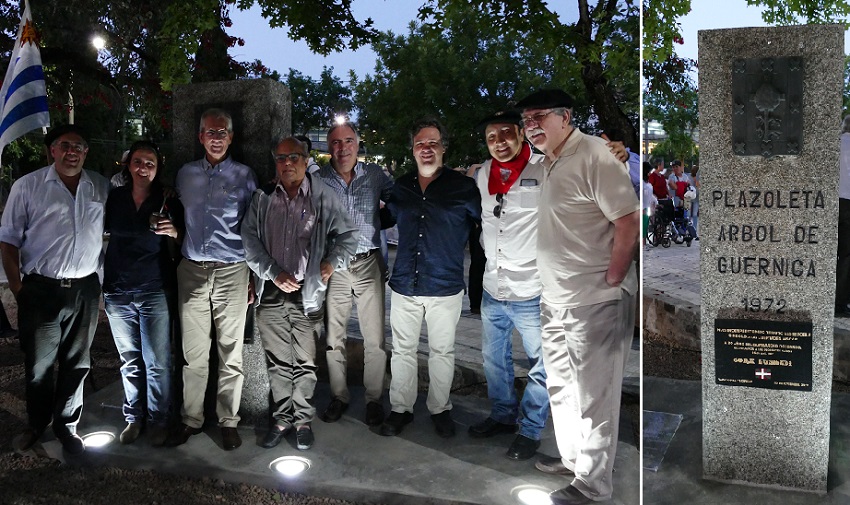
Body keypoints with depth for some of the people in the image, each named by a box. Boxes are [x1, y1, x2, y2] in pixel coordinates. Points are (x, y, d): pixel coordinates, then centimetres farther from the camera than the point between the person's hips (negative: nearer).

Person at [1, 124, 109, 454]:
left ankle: (66, 425, 29)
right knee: (38, 364, 11)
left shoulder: (102, 187, 4)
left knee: (77, 363, 12)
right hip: (41, 290, -2)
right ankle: (36, 423, 33)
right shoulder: (28, 186, -2)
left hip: (85, 291, 2)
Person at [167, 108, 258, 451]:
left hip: (231, 272, -2)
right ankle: (191, 419, 18)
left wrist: (254, 278, 0)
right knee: (193, 353, 6)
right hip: (192, 271, 2)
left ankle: (228, 422, 14)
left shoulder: (244, 176, 4)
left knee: (231, 353, 3)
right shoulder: (185, 174, 12)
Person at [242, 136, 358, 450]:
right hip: (271, 293, 2)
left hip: (307, 294, -2)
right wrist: (274, 273, -7)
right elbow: (250, 239, 3)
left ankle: (303, 420, 19)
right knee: (278, 362, 10)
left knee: (305, 363, 4)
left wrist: (332, 262, -6)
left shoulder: (323, 198, 1)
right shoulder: (262, 198, 6)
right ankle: (282, 419, 23)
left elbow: (347, 235, 7)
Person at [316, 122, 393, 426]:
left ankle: (374, 399, 18)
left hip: (369, 265, 0)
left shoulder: (374, 175, 3)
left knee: (375, 339, 2)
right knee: (333, 338, 10)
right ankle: (338, 396, 26)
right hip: (333, 267, 1)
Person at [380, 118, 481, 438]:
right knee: (402, 350, 12)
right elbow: (386, 218, 25)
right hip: (404, 285, 3)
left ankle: (440, 409, 29)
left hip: (445, 287, -3)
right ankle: (400, 409, 27)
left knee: (442, 351, 11)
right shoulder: (401, 187, 7)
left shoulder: (463, 187, -5)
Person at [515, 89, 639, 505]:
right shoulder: (551, 163, 12)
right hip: (555, 301, 9)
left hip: (594, 303, -9)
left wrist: (611, 283, -16)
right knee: (561, 388, 21)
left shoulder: (593, 157, -15)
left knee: (593, 397, 4)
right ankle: (572, 458, 40)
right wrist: (551, 289, 12)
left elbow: (629, 222, -19)